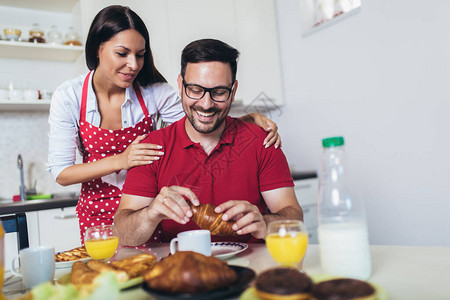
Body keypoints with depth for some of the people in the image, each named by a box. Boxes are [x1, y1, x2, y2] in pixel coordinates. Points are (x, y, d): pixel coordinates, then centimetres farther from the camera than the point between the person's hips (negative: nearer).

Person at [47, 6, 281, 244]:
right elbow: (60, 174, -10)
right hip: (97, 212, 0)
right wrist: (119, 161, -24)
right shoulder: (68, 97, -10)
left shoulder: (154, 92, -10)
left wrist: (250, 119, -22)